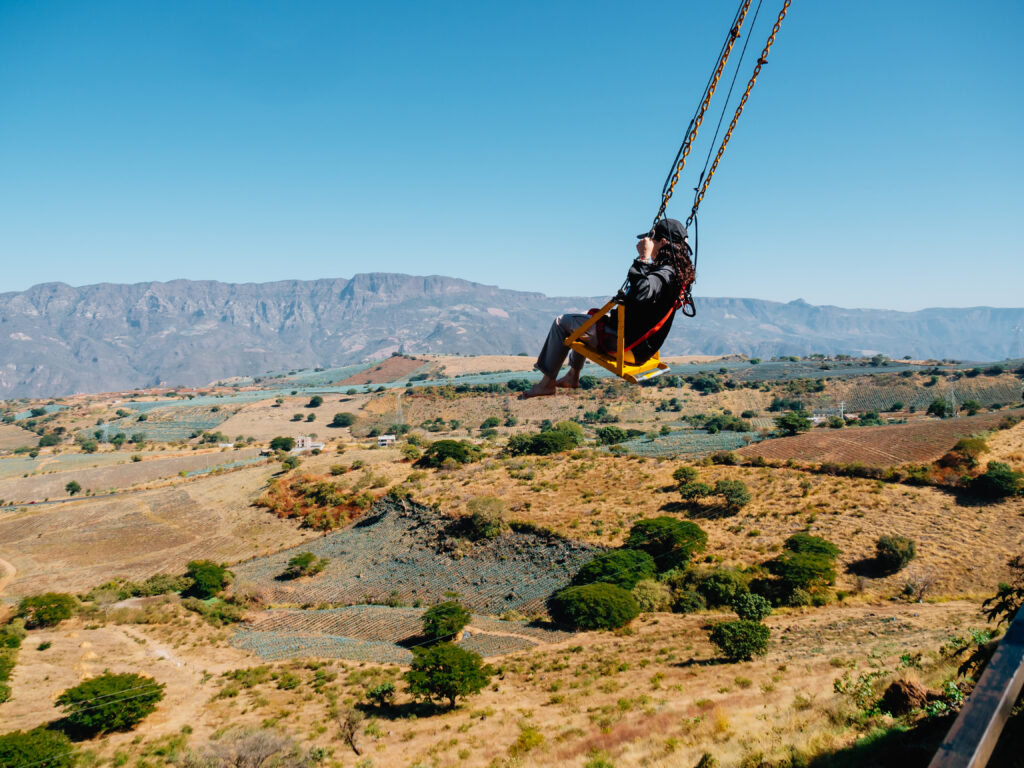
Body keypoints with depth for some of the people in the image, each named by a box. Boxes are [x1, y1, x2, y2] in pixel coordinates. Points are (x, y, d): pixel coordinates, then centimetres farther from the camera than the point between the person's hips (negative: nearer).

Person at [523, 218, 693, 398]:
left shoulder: (665, 274, -26)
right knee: (587, 319, 35)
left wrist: (644, 258, -37)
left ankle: (547, 383, 11)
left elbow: (640, 293, -47)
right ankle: (573, 376, 40)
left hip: (628, 345, -10)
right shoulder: (674, 272, 5)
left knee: (562, 322, 3)